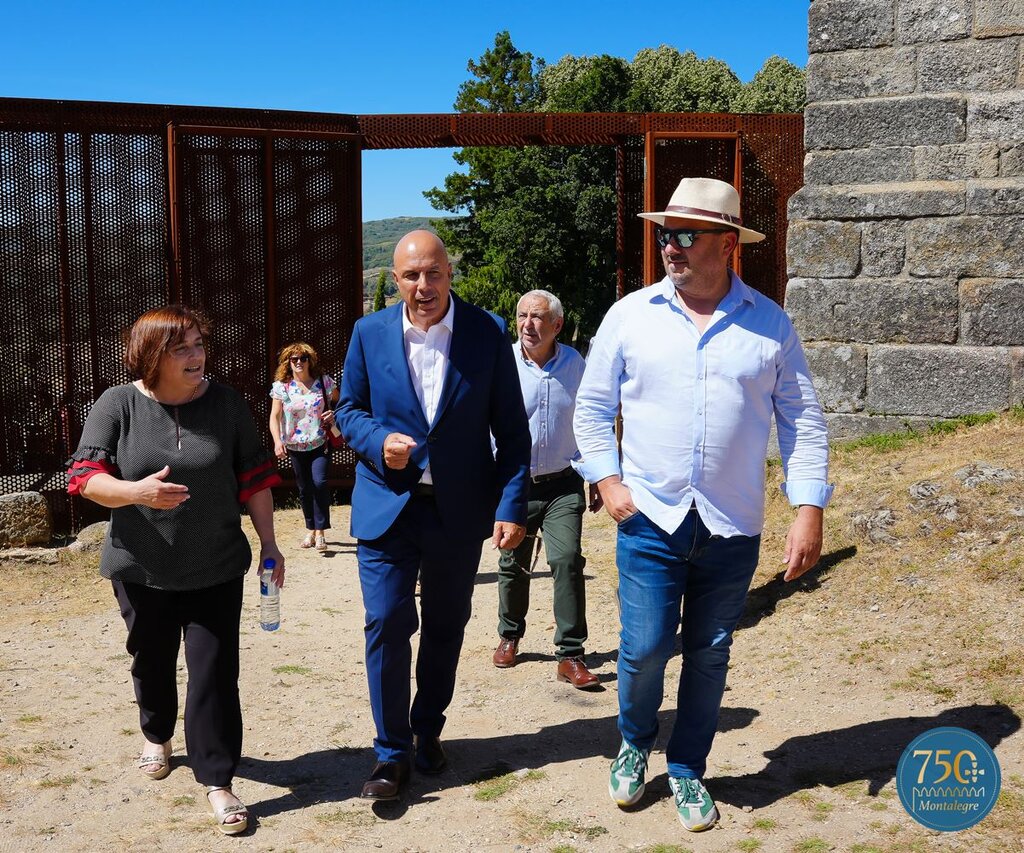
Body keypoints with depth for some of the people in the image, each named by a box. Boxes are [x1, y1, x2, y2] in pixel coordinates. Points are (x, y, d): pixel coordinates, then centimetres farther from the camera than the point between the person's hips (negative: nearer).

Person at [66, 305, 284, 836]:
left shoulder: (226, 404, -4)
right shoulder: (118, 405, -8)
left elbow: (254, 479, 2)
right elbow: (84, 477, -11)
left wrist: (269, 544, 2)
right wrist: (136, 491, -30)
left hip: (216, 569, 0)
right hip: (142, 570, 1)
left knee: (215, 671, -3)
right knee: (152, 662, 19)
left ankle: (217, 780, 6)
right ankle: (157, 735, 47)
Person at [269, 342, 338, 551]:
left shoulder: (324, 381, -2)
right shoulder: (282, 386, -3)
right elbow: (274, 417, -7)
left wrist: (335, 414, -10)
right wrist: (277, 441, -21)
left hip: (321, 444, -2)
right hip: (296, 446, 2)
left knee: (319, 483, -18)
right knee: (304, 489, 10)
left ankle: (320, 532, -11)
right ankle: (311, 530, 27)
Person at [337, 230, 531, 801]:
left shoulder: (489, 332, -5)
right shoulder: (370, 333, -1)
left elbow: (511, 429, -3)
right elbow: (349, 409, 8)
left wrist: (512, 506, -9)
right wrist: (378, 442, -14)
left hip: (459, 511, 0)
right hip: (386, 507, 0)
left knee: (446, 627, 13)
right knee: (387, 625, -4)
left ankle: (428, 730, 33)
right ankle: (393, 752, 10)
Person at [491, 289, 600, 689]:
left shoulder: (574, 363, 1)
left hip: (563, 485, 0)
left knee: (567, 559, -14)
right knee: (513, 565, 12)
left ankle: (570, 656, -8)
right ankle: (509, 636, 38)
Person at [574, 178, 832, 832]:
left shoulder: (770, 324, 1)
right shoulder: (630, 315, 1)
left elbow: (803, 421, 4)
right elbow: (593, 406, 8)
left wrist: (809, 509, -3)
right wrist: (608, 480, -3)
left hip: (733, 530, 1)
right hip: (650, 520, -1)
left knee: (710, 655, 10)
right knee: (645, 649, -3)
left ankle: (688, 770, 30)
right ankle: (635, 744, 28)